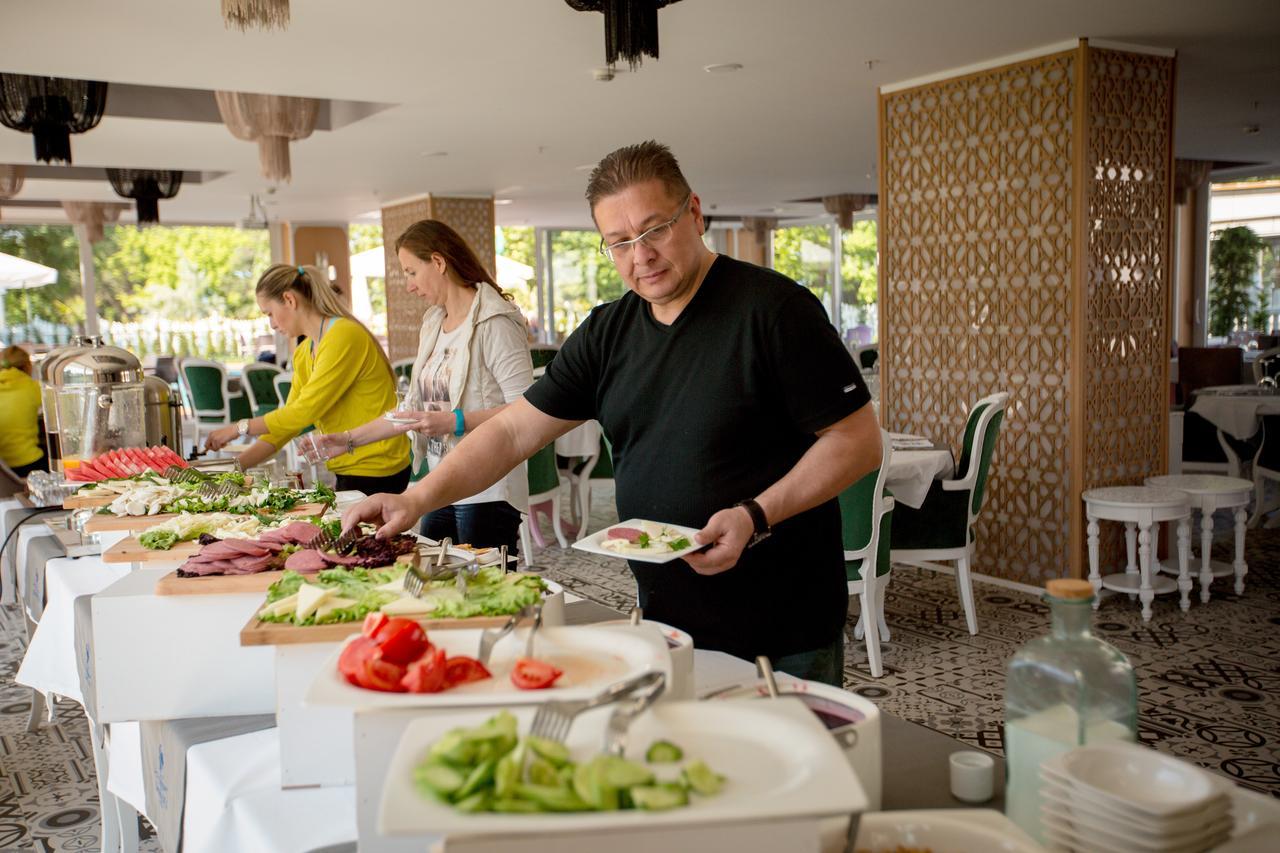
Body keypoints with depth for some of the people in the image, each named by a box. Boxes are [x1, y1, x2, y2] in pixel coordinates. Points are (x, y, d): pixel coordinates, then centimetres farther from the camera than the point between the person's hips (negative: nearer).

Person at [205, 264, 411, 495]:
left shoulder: (344, 336, -17)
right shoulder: (303, 353, 11)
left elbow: (303, 412, -19)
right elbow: (289, 419, 12)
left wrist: (240, 428, -9)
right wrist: (238, 465, 3)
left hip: (375, 472, -8)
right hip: (348, 472, 8)